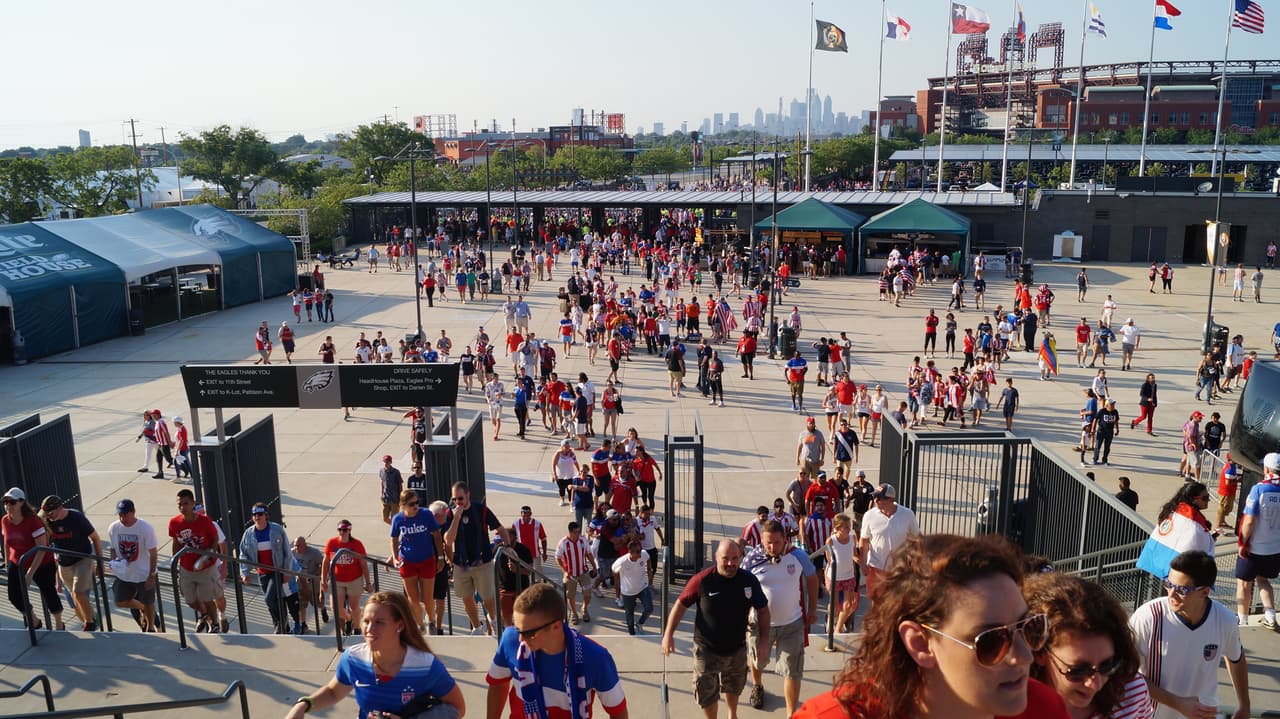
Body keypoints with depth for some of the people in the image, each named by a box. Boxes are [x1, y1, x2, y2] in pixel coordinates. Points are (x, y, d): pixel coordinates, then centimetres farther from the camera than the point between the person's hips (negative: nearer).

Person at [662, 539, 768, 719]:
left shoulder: (749, 580, -16)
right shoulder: (702, 580, -24)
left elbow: (762, 610, -2)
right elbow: (681, 605, -12)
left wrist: (764, 639, -6)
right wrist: (668, 634, -14)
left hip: (737, 649, 3)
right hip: (707, 650, -3)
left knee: (734, 687, 28)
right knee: (707, 693, 8)